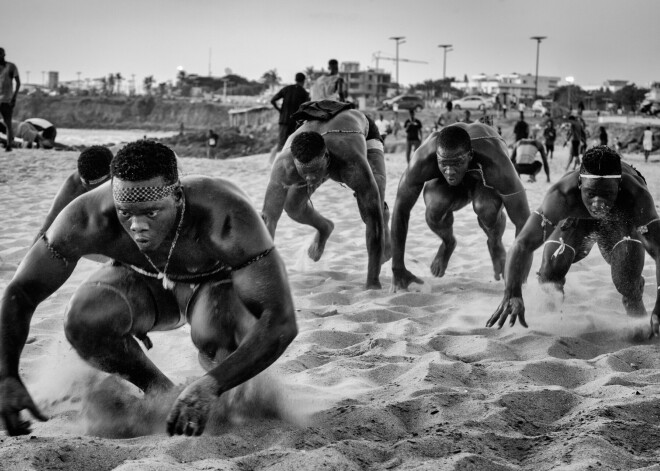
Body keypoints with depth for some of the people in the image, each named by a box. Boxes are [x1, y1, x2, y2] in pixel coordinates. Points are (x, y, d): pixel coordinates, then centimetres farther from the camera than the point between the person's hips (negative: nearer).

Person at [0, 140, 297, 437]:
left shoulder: (228, 217, -42)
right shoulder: (87, 219, -34)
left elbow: (281, 321, -45)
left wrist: (210, 386, -58)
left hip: (218, 281, -2)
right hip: (146, 280, 3)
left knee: (214, 335, -38)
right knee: (84, 321, -29)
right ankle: (159, 391, 0)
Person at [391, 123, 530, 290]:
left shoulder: (496, 165, -43)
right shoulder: (422, 162, -39)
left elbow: (523, 221, -36)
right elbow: (400, 210, -26)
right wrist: (398, 270, -24)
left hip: (485, 180, -2)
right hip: (445, 185, 2)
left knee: (486, 208, -36)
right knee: (435, 208, -31)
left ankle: (495, 244, 2)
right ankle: (447, 242, 7)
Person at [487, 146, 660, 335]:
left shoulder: (637, 197, -44)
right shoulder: (562, 195, -43)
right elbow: (523, 244, -44)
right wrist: (512, 295, -60)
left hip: (622, 221, -1)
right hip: (576, 220, 1)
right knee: (552, 271, -20)